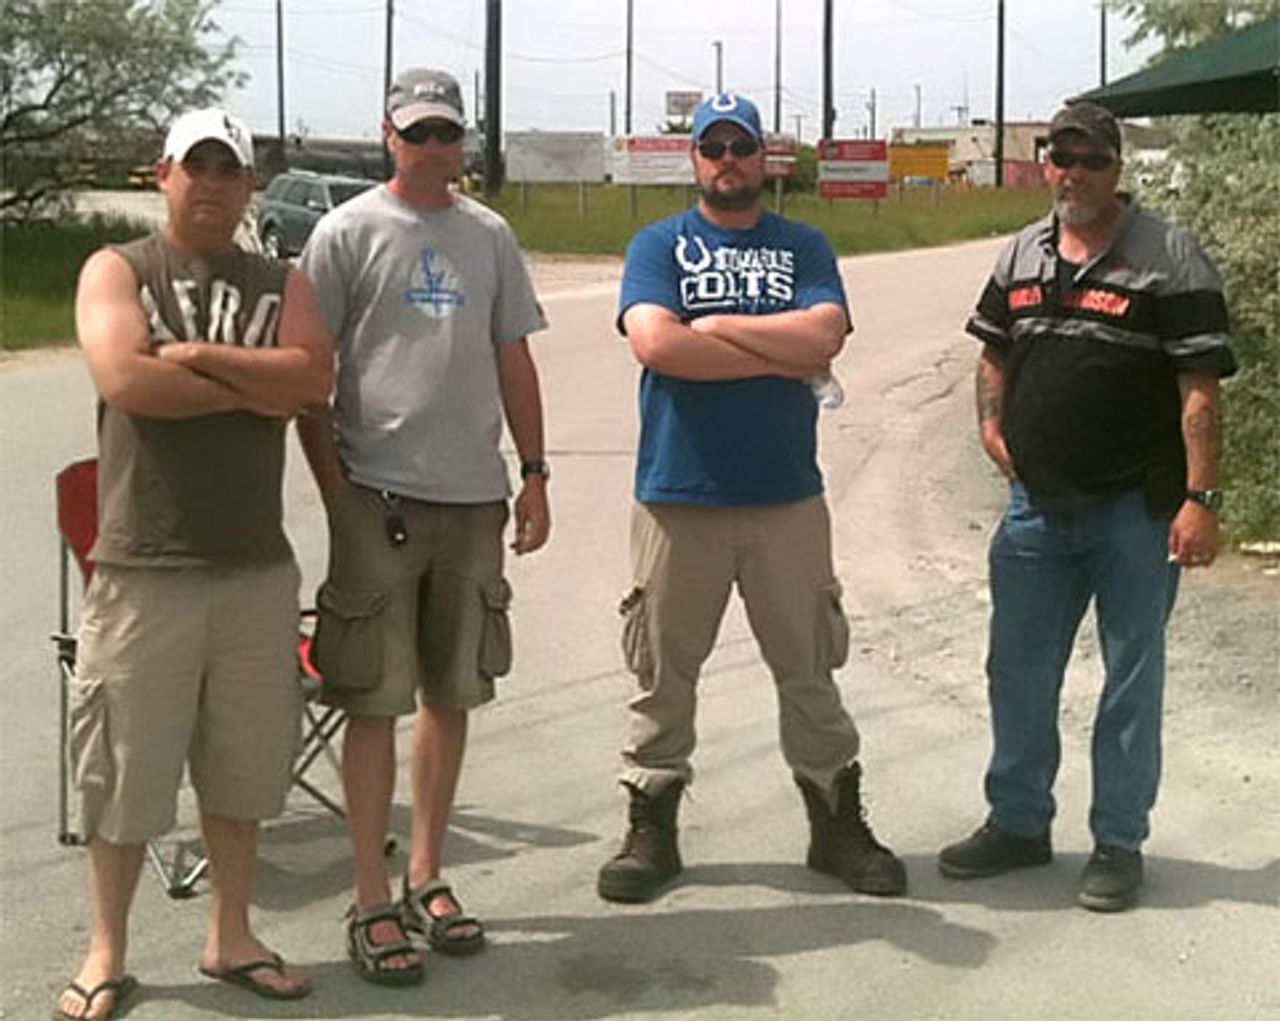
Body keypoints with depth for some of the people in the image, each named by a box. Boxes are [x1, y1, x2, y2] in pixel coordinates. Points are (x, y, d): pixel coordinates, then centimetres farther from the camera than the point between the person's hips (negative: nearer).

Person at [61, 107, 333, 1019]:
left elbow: (314, 376, -7)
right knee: (124, 769, 4)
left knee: (242, 765, 11)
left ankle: (231, 936, 26)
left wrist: (198, 356, -14)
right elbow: (126, 377, -16)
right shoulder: (116, 271, 3)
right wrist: (256, 387, -8)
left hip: (259, 569, 3)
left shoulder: (282, 284, 12)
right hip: (143, 567, -3)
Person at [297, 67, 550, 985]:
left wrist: (534, 476, 11)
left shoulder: (489, 235, 12)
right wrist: (335, 492, -8)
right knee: (375, 700, -2)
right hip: (379, 496, -4)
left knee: (452, 694, 11)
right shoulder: (347, 234, -1)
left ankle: (427, 879, 24)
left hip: (474, 497, 5)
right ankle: (372, 904, 7)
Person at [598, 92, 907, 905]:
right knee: (664, 671, 5)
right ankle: (650, 830, 17)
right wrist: (778, 356, -9)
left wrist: (714, 326, -8)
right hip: (678, 495, -1)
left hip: (787, 495, 2)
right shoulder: (659, 245, 5)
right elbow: (655, 343, -13)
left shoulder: (804, 247, 10)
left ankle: (838, 823, 21)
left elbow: (825, 336, -8)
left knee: (810, 669, 9)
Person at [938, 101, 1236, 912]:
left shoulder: (1169, 259, -8)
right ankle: (1018, 823, 30)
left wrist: (1201, 498, -18)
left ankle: (1120, 844, 18)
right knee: (1018, 672, 13)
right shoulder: (1022, 255, 9)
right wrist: (993, 427, 7)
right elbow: (996, 352, 23)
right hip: (1038, 503, 5)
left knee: (1131, 678, 6)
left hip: (1137, 508, -5)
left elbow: (1200, 388, -12)